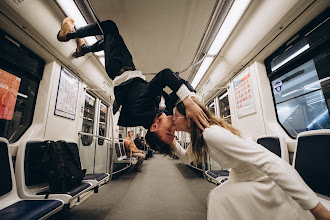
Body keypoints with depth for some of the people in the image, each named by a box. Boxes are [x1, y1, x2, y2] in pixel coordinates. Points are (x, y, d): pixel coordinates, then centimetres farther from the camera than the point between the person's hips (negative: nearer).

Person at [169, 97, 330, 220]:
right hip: (242, 177, 8)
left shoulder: (211, 133, -32)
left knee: (219, 197, -17)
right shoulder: (199, 135, -4)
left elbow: (269, 161, -35)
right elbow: (187, 157, 12)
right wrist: (173, 143, -6)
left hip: (266, 182, -8)